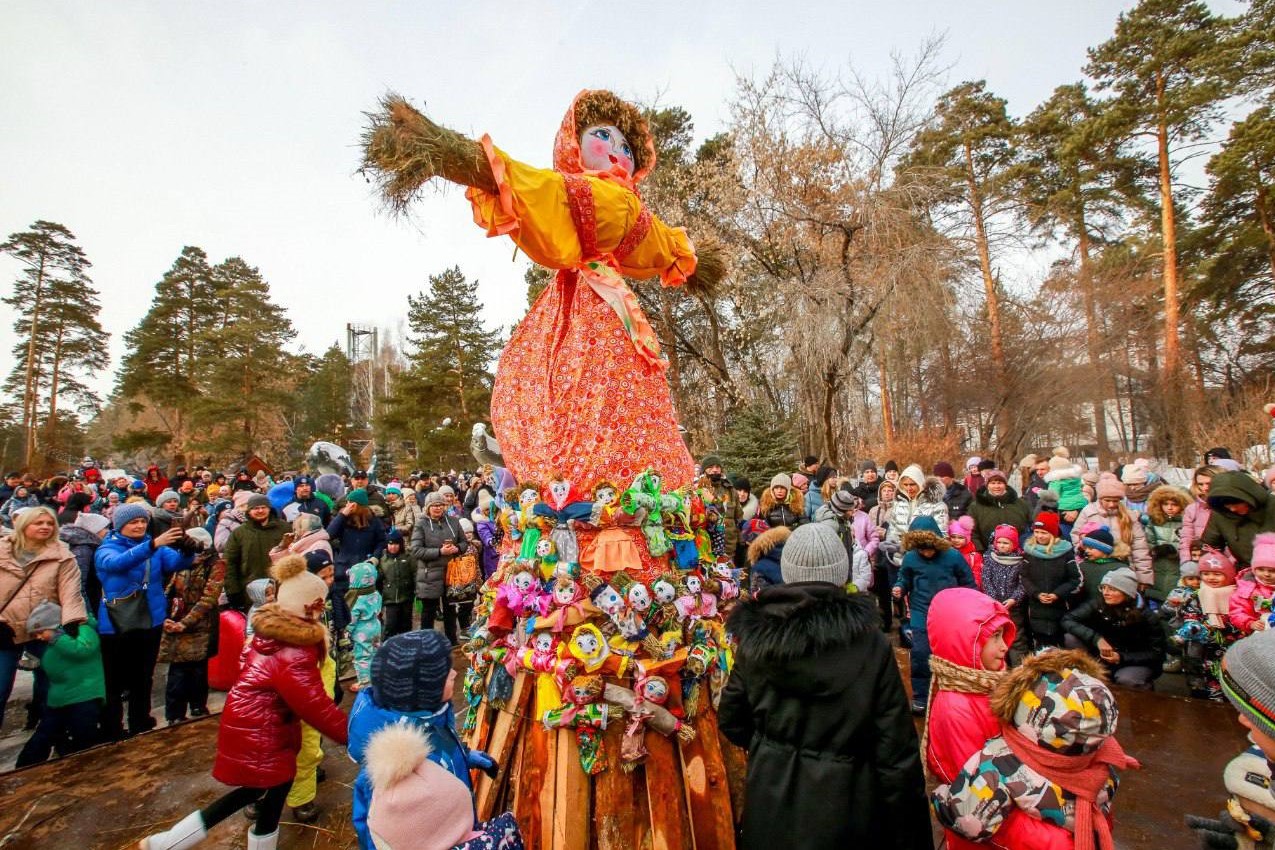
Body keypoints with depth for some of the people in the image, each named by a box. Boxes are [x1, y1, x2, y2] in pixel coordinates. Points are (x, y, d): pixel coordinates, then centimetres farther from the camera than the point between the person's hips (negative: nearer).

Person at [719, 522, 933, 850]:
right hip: (844, 804, -2)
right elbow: (896, 747, -16)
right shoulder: (871, 644, -19)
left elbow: (731, 720, 0)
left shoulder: (754, 636, -12)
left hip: (770, 800, 2)